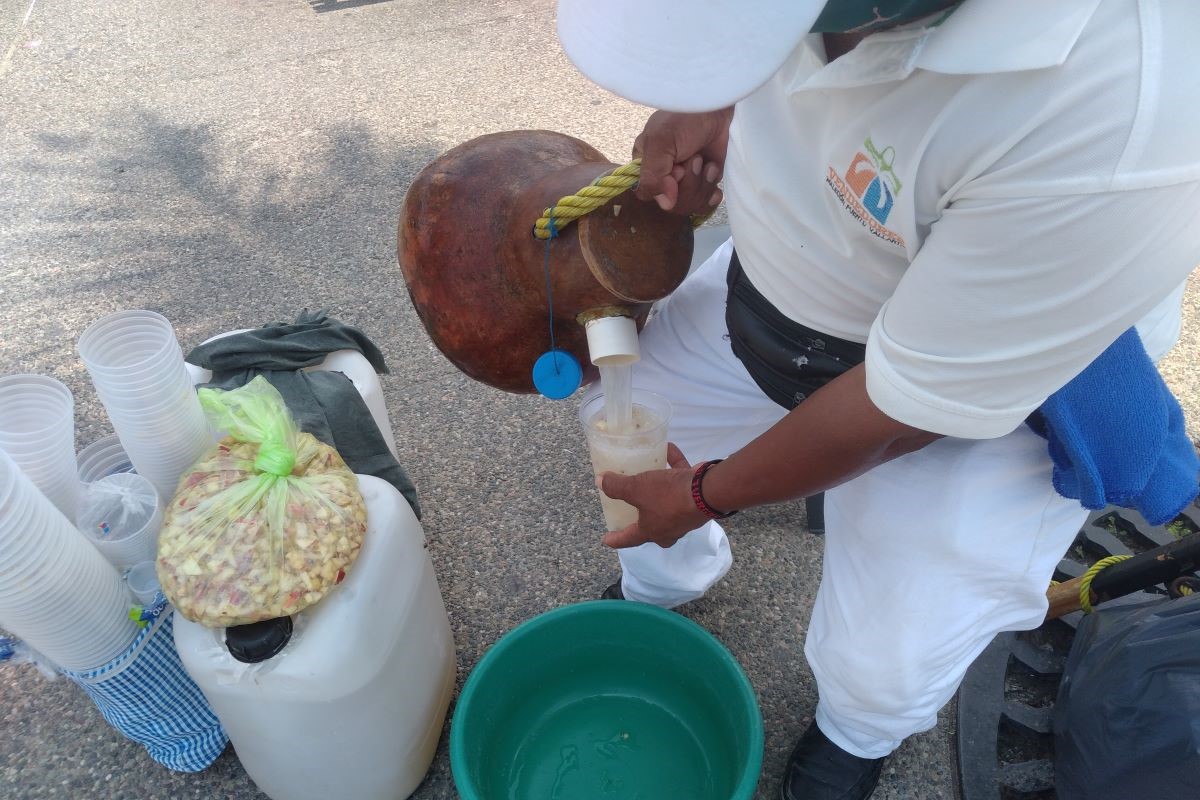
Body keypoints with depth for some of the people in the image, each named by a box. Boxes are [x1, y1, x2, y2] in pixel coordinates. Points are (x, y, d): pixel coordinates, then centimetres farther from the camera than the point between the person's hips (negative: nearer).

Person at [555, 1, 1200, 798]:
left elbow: (904, 408, -29)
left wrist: (705, 494, -14)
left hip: (984, 389, -5)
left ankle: (855, 734, 45)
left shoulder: (1110, 134, -42)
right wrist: (707, 90, -17)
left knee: (880, 676, 0)